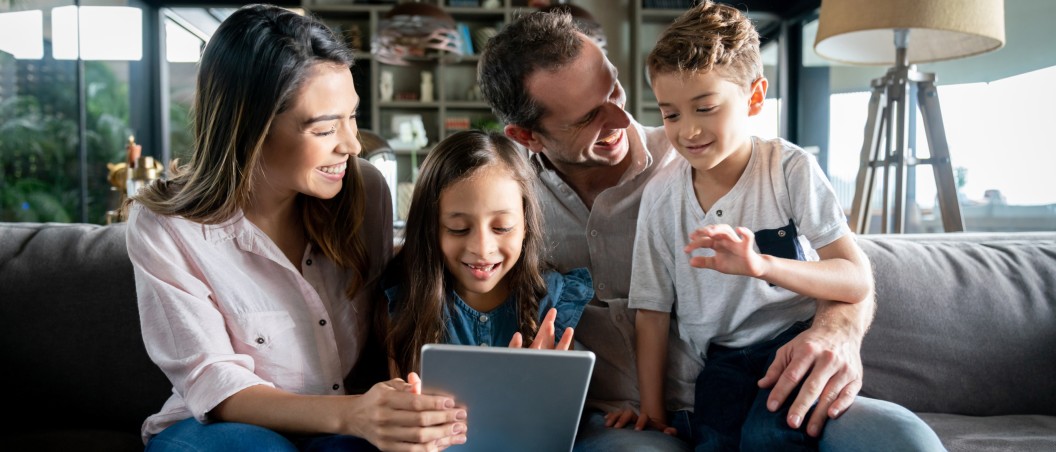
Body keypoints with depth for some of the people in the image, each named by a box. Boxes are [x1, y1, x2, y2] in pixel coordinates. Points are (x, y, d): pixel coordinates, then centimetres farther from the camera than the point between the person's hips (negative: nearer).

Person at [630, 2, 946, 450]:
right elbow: (652, 311, 3)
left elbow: (858, 281, -16)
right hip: (723, 358, 3)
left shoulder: (790, 169, -9)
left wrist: (762, 265, -33)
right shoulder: (660, 194, -2)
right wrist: (652, 409, -1)